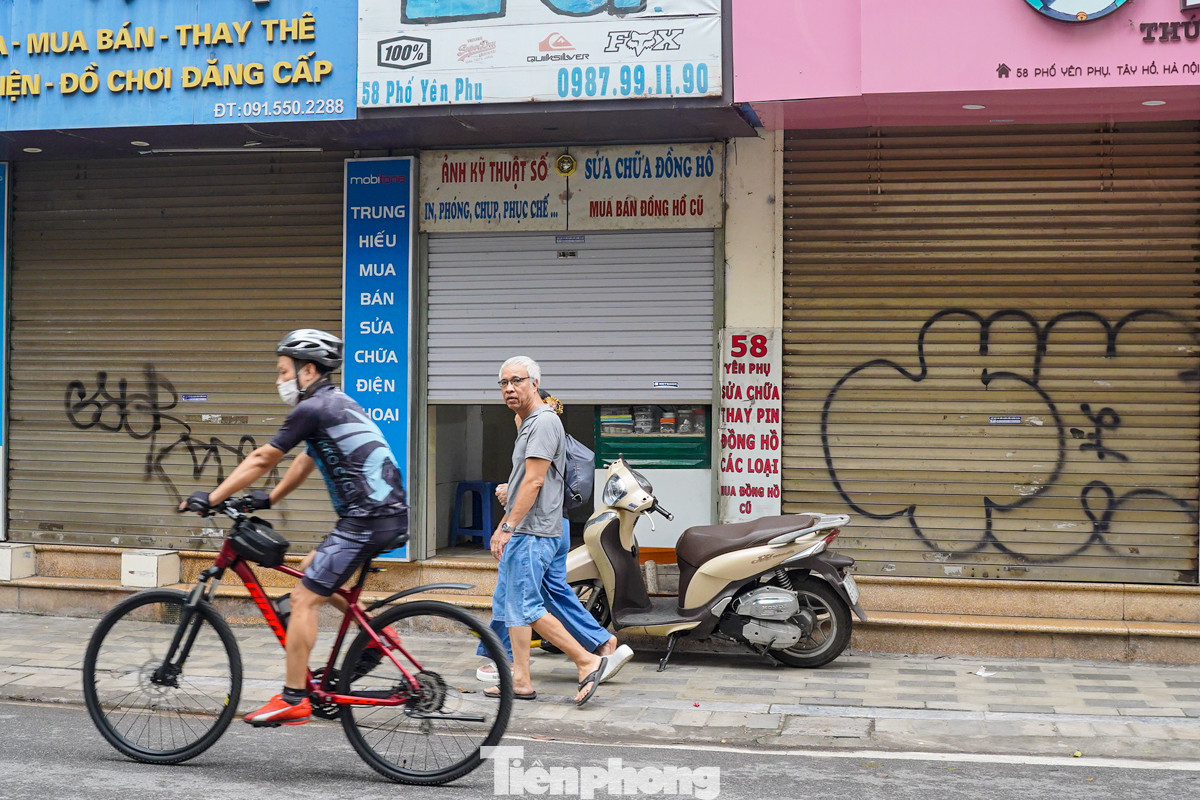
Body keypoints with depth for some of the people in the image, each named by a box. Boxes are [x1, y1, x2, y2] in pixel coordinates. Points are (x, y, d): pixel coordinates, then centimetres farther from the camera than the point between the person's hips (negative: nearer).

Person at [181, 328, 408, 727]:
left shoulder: (313, 408, -8)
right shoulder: (337, 403, 21)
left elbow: (261, 460, -4)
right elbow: (306, 462, 31)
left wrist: (211, 498, 3)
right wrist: (269, 499, 32)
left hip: (367, 519, -10)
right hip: (389, 515, 10)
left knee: (304, 598, -5)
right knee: (311, 571, 22)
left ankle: (293, 700, -2)